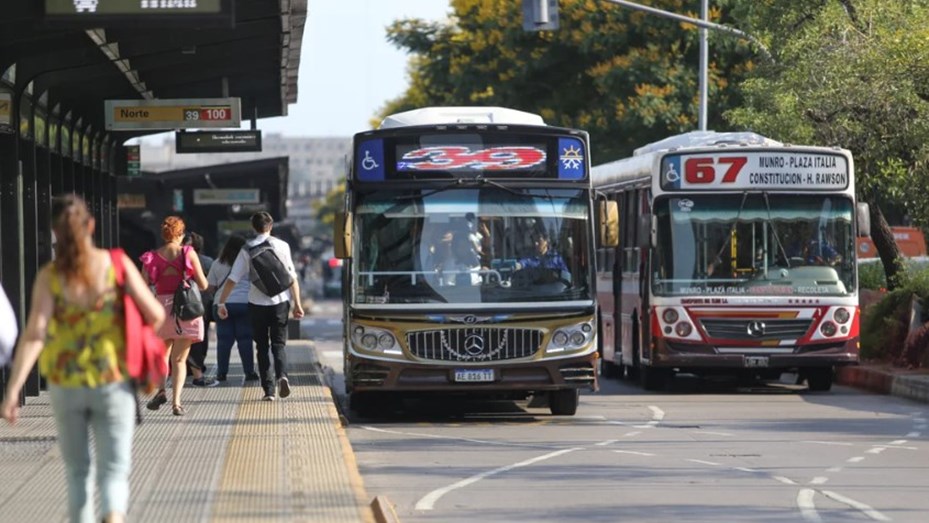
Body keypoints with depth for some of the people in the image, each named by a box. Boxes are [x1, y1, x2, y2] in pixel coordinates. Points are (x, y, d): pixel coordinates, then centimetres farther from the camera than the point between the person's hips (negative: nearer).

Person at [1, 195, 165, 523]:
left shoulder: (49, 276, -8)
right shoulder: (117, 264, -7)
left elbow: (35, 334, -17)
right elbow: (156, 315, -6)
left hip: (66, 385, 1)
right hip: (113, 383, -1)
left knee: (77, 472, 19)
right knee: (113, 471, -1)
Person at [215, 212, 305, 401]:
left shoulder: (247, 249, -1)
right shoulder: (282, 246, -1)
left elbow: (232, 279, -4)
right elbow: (292, 278, -3)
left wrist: (221, 303, 2)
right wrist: (297, 303, 2)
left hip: (257, 303, 0)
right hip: (280, 301, 0)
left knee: (262, 347, 10)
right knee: (278, 344, 9)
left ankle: (268, 389, 4)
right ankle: (282, 375, -19)